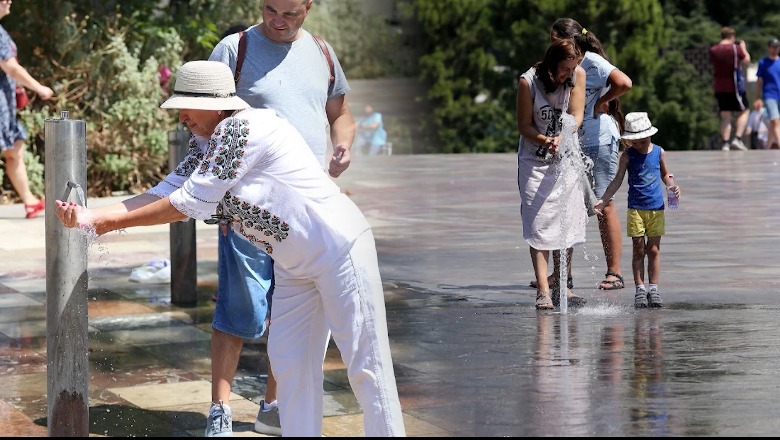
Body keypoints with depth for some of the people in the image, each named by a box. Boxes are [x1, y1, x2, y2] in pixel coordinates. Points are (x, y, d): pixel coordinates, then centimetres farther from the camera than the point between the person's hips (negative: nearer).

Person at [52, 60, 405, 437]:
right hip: (294, 264, 10)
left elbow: (191, 202, -22)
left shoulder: (245, 128, -22)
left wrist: (113, 222, -15)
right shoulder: (205, 144, 8)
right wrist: (91, 217, -11)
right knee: (289, 361, 9)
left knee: (364, 363, -6)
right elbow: (166, 193, 1)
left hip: (338, 247, -10)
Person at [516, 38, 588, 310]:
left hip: (568, 157, 3)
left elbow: (576, 115, -9)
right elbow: (524, 125, -9)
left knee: (568, 223, 4)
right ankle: (543, 291, -16)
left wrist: (561, 138, -28)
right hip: (535, 161, -3)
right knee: (539, 224, -11)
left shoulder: (578, 74, -6)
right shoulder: (529, 81, -16)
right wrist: (544, 141, -28)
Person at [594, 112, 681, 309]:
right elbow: (617, 181, 3)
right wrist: (602, 200, -3)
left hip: (656, 208, 1)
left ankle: (653, 289, 7)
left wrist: (672, 186, -3)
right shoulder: (628, 156, -1)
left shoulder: (658, 152, 3)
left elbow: (665, 175, 17)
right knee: (638, 249, 1)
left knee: (653, 249, 3)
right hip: (635, 209, -1)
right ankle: (640, 289, 5)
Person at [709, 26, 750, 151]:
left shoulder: (713, 50, 4)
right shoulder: (735, 48, -9)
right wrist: (743, 48, 15)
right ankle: (737, 138, -7)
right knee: (743, 112, 9)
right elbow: (746, 61, 1)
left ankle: (725, 143, -2)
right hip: (734, 86, -4)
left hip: (719, 88, 4)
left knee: (725, 116, 8)